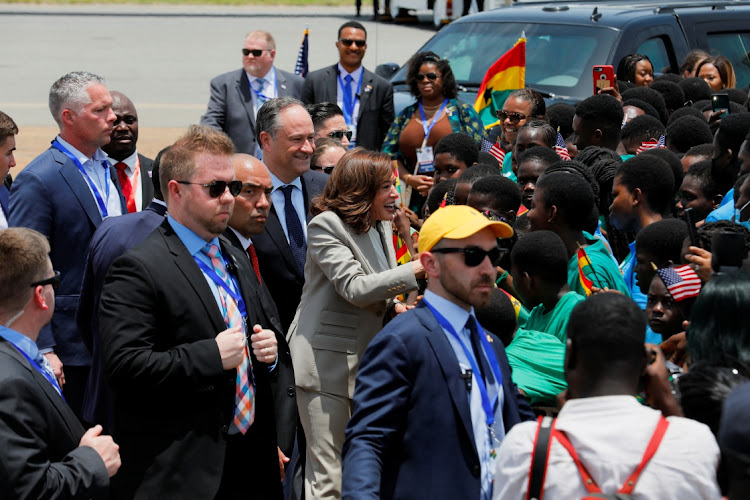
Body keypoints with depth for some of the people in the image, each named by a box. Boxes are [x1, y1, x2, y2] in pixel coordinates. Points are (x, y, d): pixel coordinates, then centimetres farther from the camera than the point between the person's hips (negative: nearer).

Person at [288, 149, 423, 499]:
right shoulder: (326, 225, -12)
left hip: (366, 361, 8)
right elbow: (354, 288, -22)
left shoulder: (381, 226, 13)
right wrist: (416, 270, -24)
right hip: (328, 362, -8)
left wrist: (393, 305, 5)